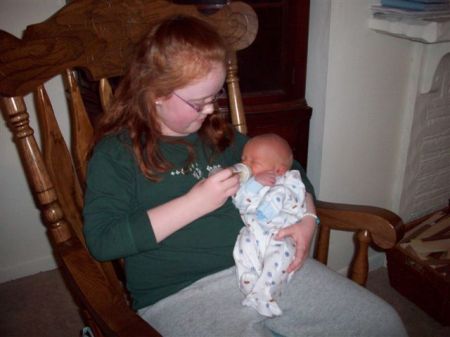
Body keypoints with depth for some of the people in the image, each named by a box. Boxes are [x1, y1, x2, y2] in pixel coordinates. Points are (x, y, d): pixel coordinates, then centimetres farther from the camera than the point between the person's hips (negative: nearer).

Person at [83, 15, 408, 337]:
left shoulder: (217, 134, 14)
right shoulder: (116, 152, -3)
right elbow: (101, 241, -14)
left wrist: (306, 219, 3)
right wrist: (194, 203, -15)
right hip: (179, 294, -4)